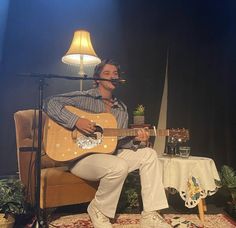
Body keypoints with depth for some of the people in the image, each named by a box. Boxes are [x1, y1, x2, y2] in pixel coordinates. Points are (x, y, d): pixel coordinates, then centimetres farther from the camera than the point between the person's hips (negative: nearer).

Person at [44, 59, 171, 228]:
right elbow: (50, 103, -13)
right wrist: (76, 120, -25)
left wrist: (136, 141, -10)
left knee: (149, 154, -8)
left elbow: (120, 141, 13)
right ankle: (98, 209, -4)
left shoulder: (122, 108, 13)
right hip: (80, 156, -6)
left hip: (110, 154, 7)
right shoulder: (84, 98, -4)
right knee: (119, 167, -34)